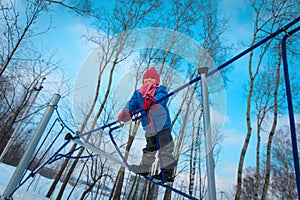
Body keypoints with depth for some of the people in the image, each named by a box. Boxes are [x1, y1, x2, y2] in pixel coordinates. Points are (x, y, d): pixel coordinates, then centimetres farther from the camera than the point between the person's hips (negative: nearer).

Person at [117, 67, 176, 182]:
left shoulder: (160, 90, -3)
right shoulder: (138, 94, 7)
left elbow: (162, 97, -25)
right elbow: (132, 103, -8)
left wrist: (153, 101, -47)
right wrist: (126, 111, -30)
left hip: (163, 128, -4)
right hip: (149, 130, 5)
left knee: (165, 150, 4)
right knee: (149, 151, 21)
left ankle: (167, 173, 18)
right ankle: (144, 169, 38)